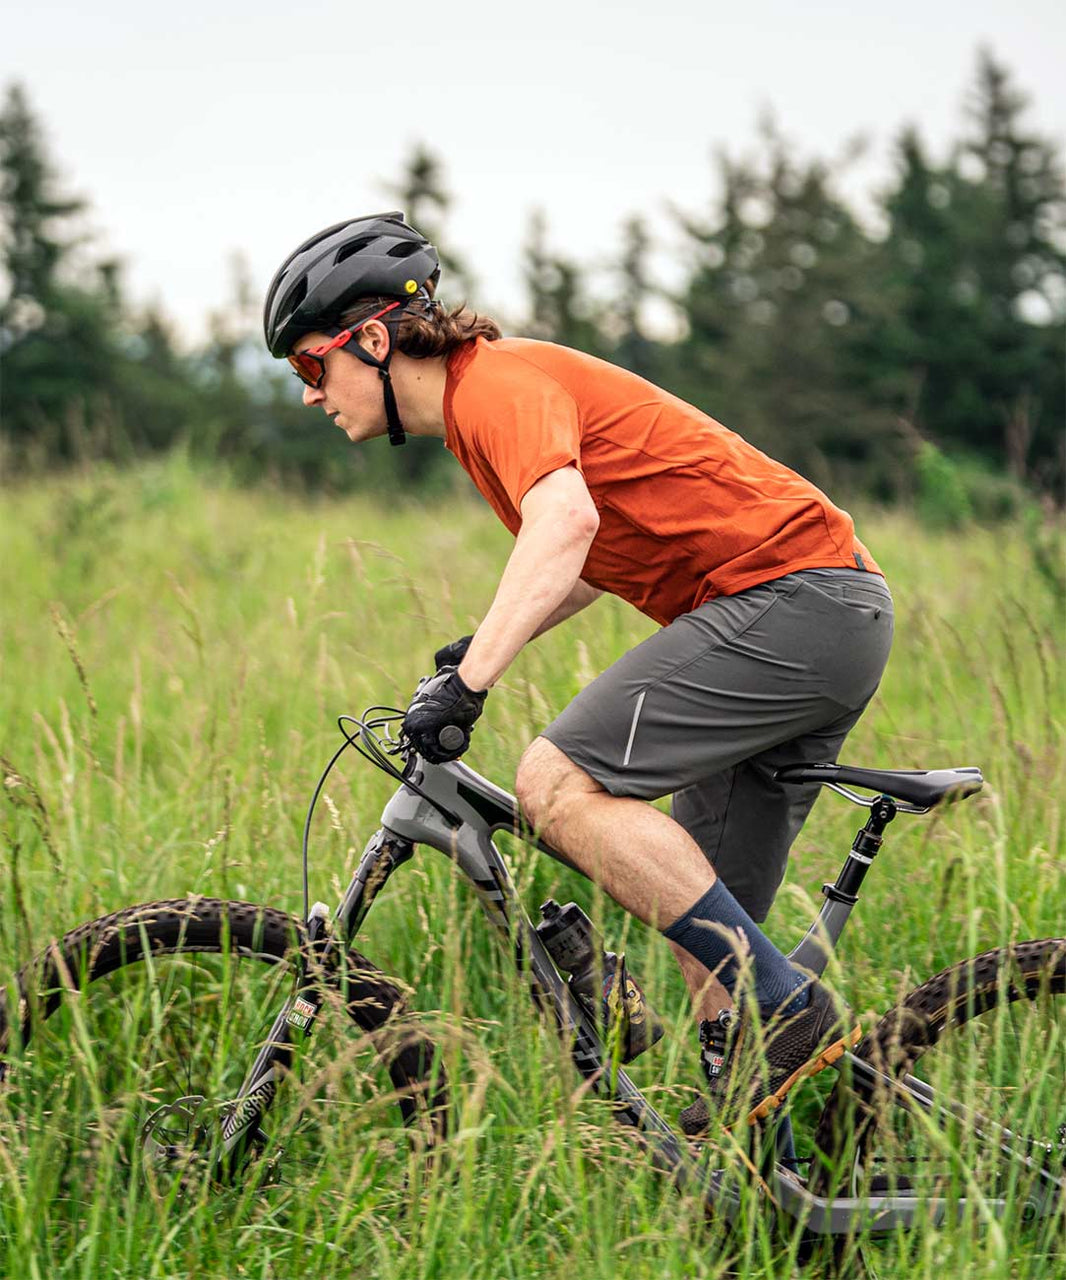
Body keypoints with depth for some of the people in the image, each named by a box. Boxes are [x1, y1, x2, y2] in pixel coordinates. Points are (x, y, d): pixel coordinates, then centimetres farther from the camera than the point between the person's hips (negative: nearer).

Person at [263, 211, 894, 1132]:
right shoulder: (481, 401, 21)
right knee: (699, 925, 9)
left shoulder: (497, 382, -11)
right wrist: (483, 649, 27)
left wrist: (471, 681, -36)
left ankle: (788, 1012, -16)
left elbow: (567, 522, -31)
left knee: (560, 782, -21)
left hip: (792, 600, -10)